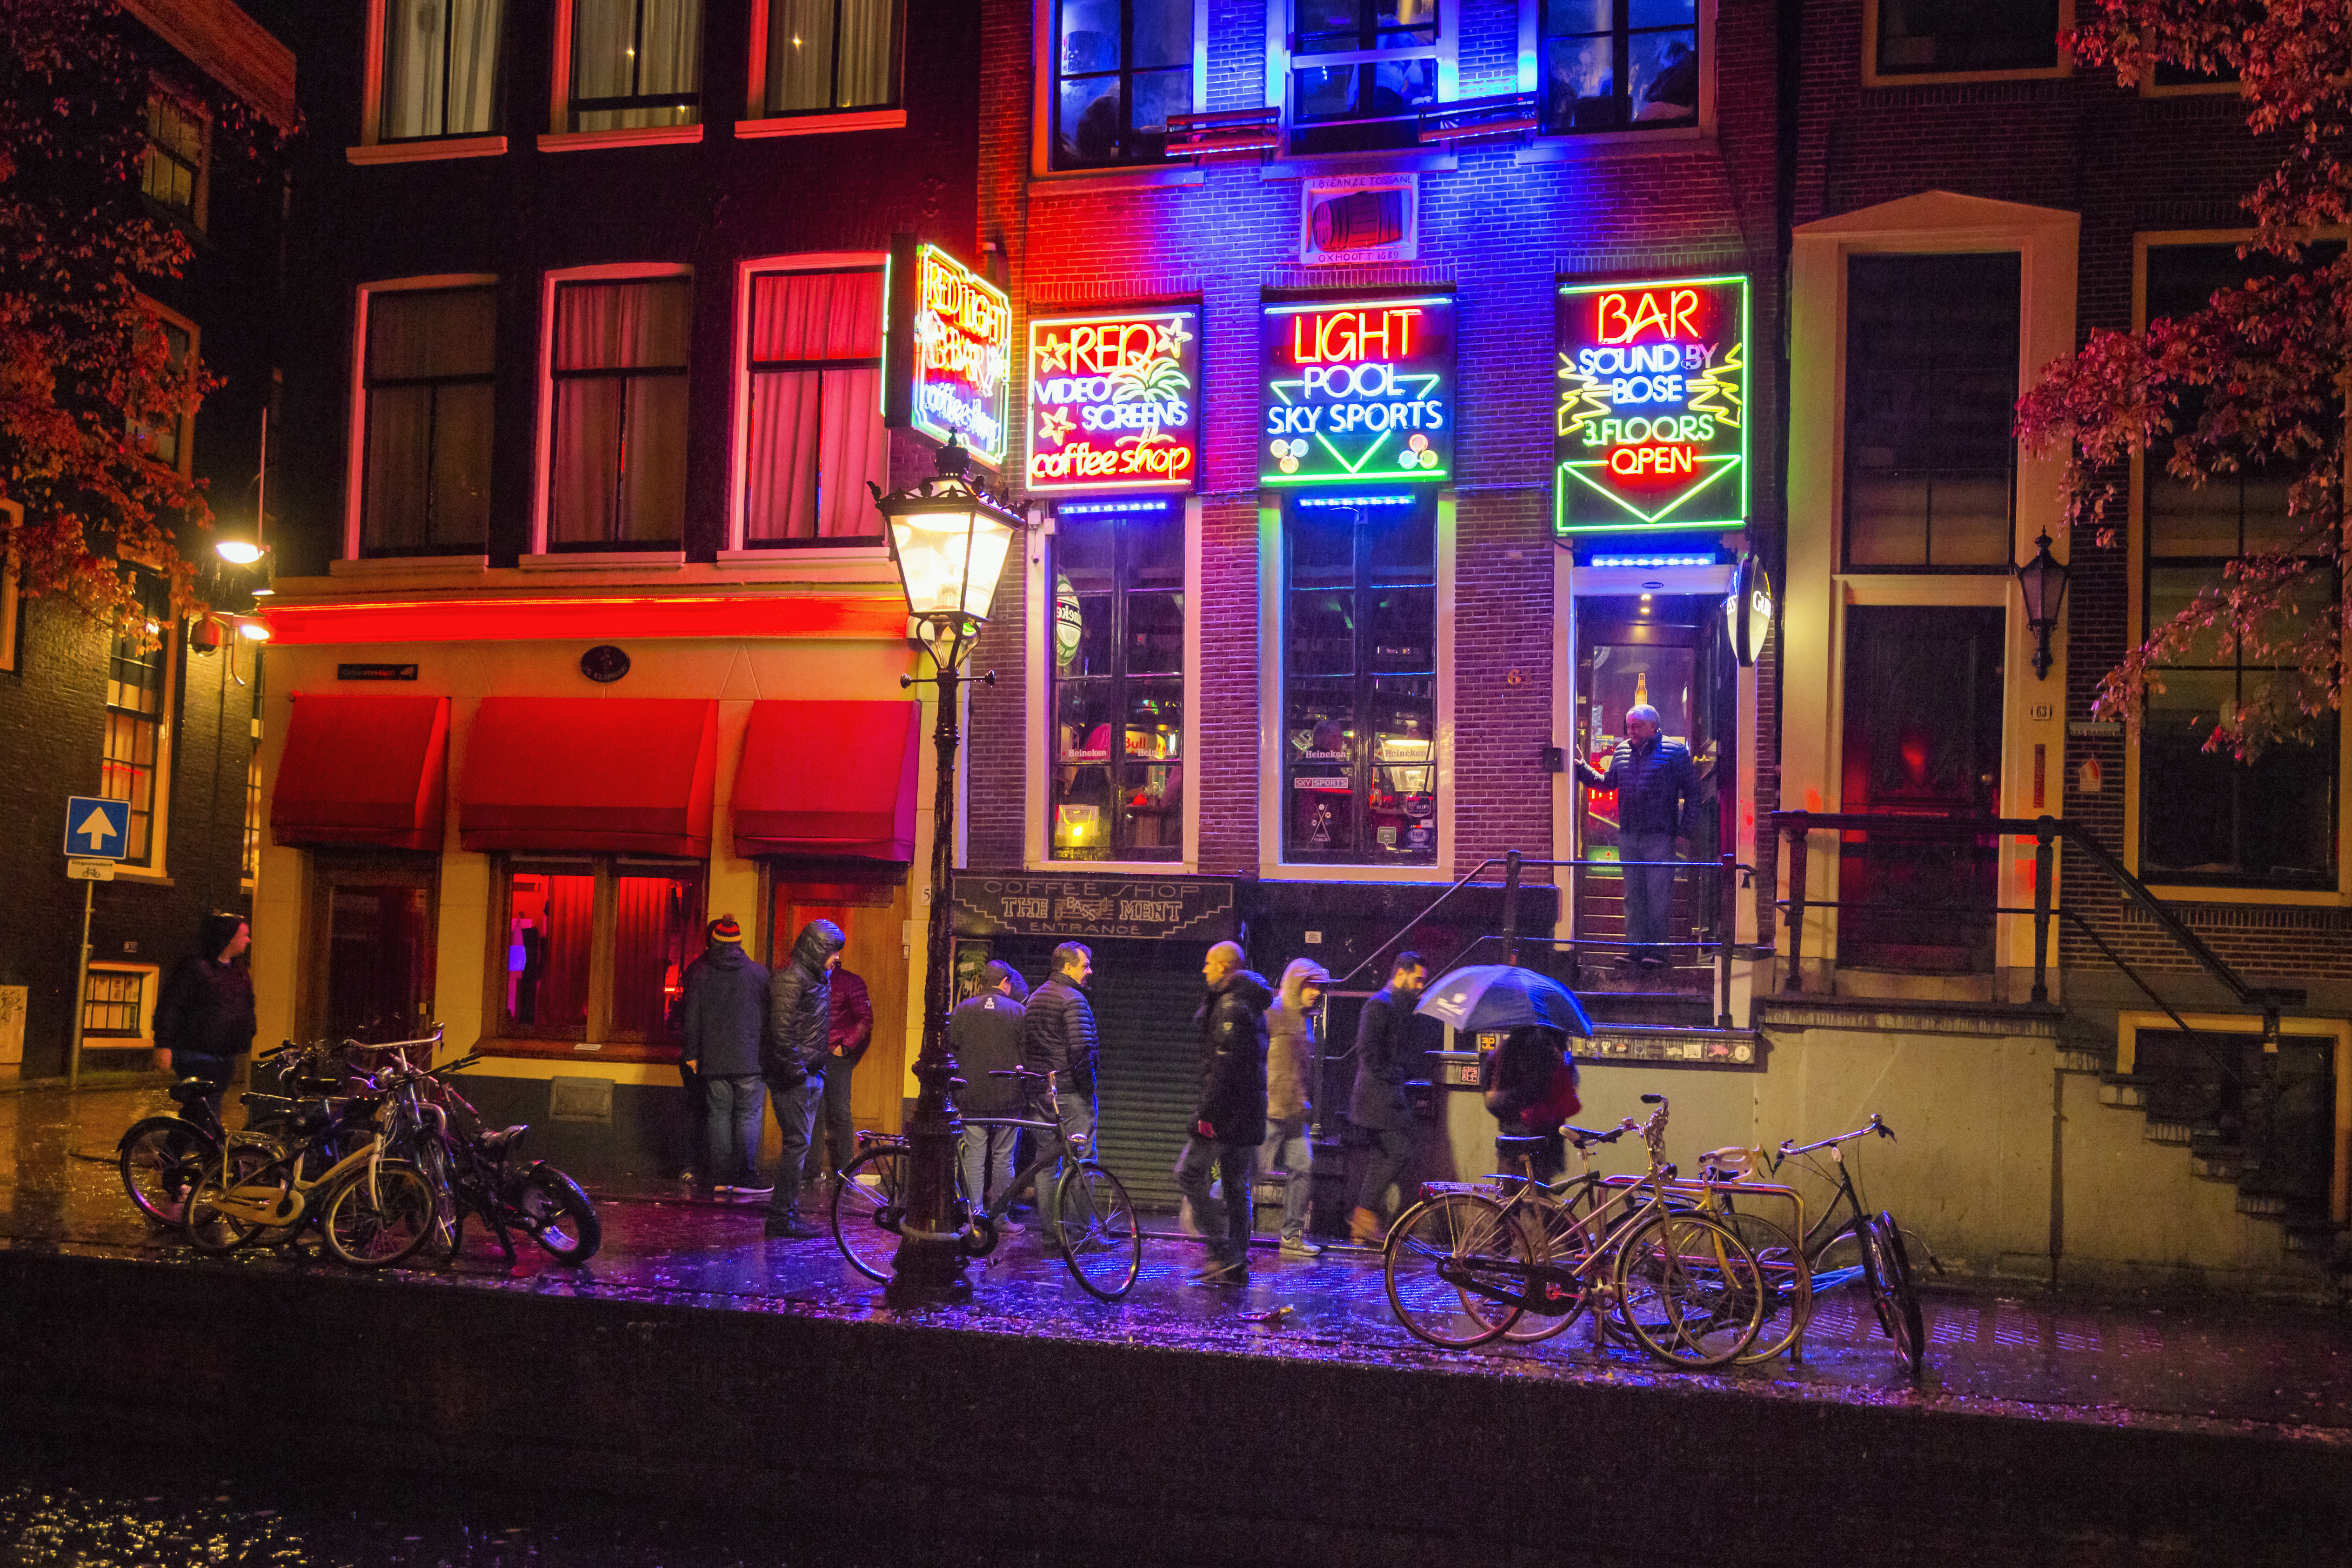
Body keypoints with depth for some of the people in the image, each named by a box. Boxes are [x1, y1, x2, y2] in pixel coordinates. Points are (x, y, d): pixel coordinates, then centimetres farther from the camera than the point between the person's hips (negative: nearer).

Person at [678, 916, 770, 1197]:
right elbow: (768, 1017, 2)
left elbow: (691, 1018, 4)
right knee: (748, 1116, 1)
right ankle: (745, 1177, -1)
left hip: (713, 1059, 2)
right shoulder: (759, 972, 0)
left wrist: (692, 1054, 11)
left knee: (718, 1116, 6)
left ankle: (720, 1177, 8)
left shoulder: (699, 973, 2)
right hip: (750, 1058, -1)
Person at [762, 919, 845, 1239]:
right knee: (798, 1143, -8)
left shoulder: (819, 978, 15)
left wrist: (818, 1067, 15)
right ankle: (783, 1216, -3)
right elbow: (781, 1030, -21)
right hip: (793, 1077, -9)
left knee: (799, 1144, 12)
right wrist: (796, 1070, -19)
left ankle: (783, 1212, 19)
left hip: (809, 1075, 10)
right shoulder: (791, 978, -15)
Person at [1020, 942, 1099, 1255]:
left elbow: (1024, 1046, 19)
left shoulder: (1034, 998, 16)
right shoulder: (1073, 1000, -13)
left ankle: (1050, 1231, 11)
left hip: (1041, 1091, 8)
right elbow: (1081, 1048, -22)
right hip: (1071, 1092, -8)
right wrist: (1088, 1085, -13)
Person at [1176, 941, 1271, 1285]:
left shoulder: (1231, 1005, -15)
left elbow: (1225, 1064, -22)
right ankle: (1237, 1264, 13)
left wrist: (1207, 1110, -21)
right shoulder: (1250, 1005, 17)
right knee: (1237, 1186, 11)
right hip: (1248, 1113, 10)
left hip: (1226, 1108, -10)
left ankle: (1223, 1251, -7)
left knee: (1190, 1173, -4)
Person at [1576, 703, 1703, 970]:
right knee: (1633, 895, 8)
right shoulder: (1622, 752, 14)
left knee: (1658, 895, -5)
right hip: (1628, 837, 5)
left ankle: (1656, 951, 0)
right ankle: (1637, 949, 13)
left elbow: (1692, 792, 0)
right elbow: (1606, 782, 24)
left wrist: (1684, 828, -5)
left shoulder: (1675, 752, -2)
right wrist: (1581, 767, 12)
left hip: (1660, 837, -5)